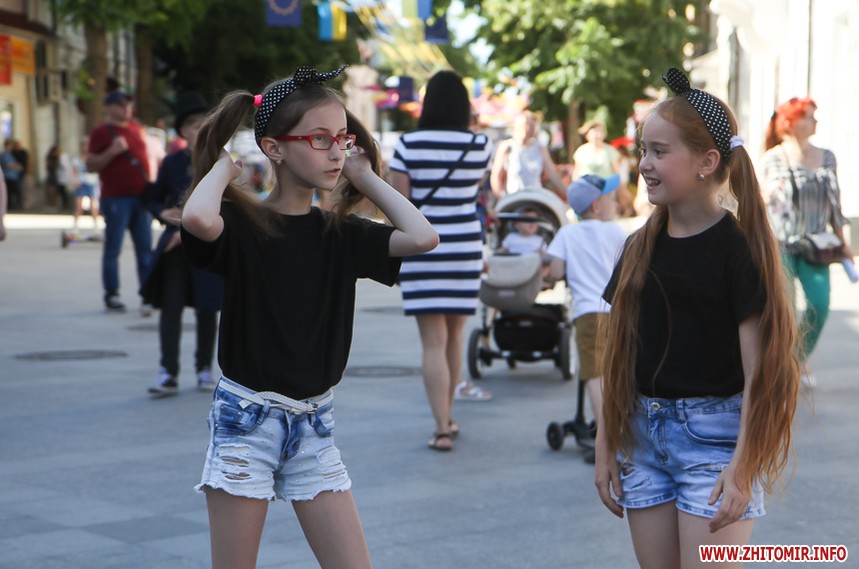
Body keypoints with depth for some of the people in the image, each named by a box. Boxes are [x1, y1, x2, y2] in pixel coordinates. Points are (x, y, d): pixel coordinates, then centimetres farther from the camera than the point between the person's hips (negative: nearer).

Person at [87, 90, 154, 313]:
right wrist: (112, 151, -20)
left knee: (145, 249, 3)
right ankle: (111, 295, 7)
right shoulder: (101, 132, -4)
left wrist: (150, 187, 19)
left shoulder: (135, 128, 15)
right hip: (116, 199, -6)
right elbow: (90, 165, -8)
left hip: (140, 196, 6)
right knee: (113, 248, -1)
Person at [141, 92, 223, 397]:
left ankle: (204, 369, 21)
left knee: (206, 310, 9)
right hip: (174, 247, 1)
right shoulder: (172, 163, 4)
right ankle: (168, 373, -4)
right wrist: (163, 214, -8)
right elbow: (153, 199, 14)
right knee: (170, 307, -5)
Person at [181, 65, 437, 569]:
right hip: (246, 418, -4)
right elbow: (197, 218, -33)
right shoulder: (242, 223, -9)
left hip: (314, 423, 4)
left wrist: (366, 178, -1)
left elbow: (422, 237, -11)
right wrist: (224, 165, -13)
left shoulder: (340, 234, 4)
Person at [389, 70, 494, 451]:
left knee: (433, 342, -2)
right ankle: (447, 417, 30)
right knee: (455, 336, 17)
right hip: (465, 250, 3)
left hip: (422, 252, -2)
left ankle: (442, 429, -8)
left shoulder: (408, 145, -8)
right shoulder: (480, 146, -2)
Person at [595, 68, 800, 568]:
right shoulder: (641, 248, 8)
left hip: (714, 433, -6)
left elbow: (758, 370, -12)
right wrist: (606, 447, 9)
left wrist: (743, 466, -17)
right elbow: (620, 358, 11)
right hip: (644, 432, 6)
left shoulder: (738, 248, -10)